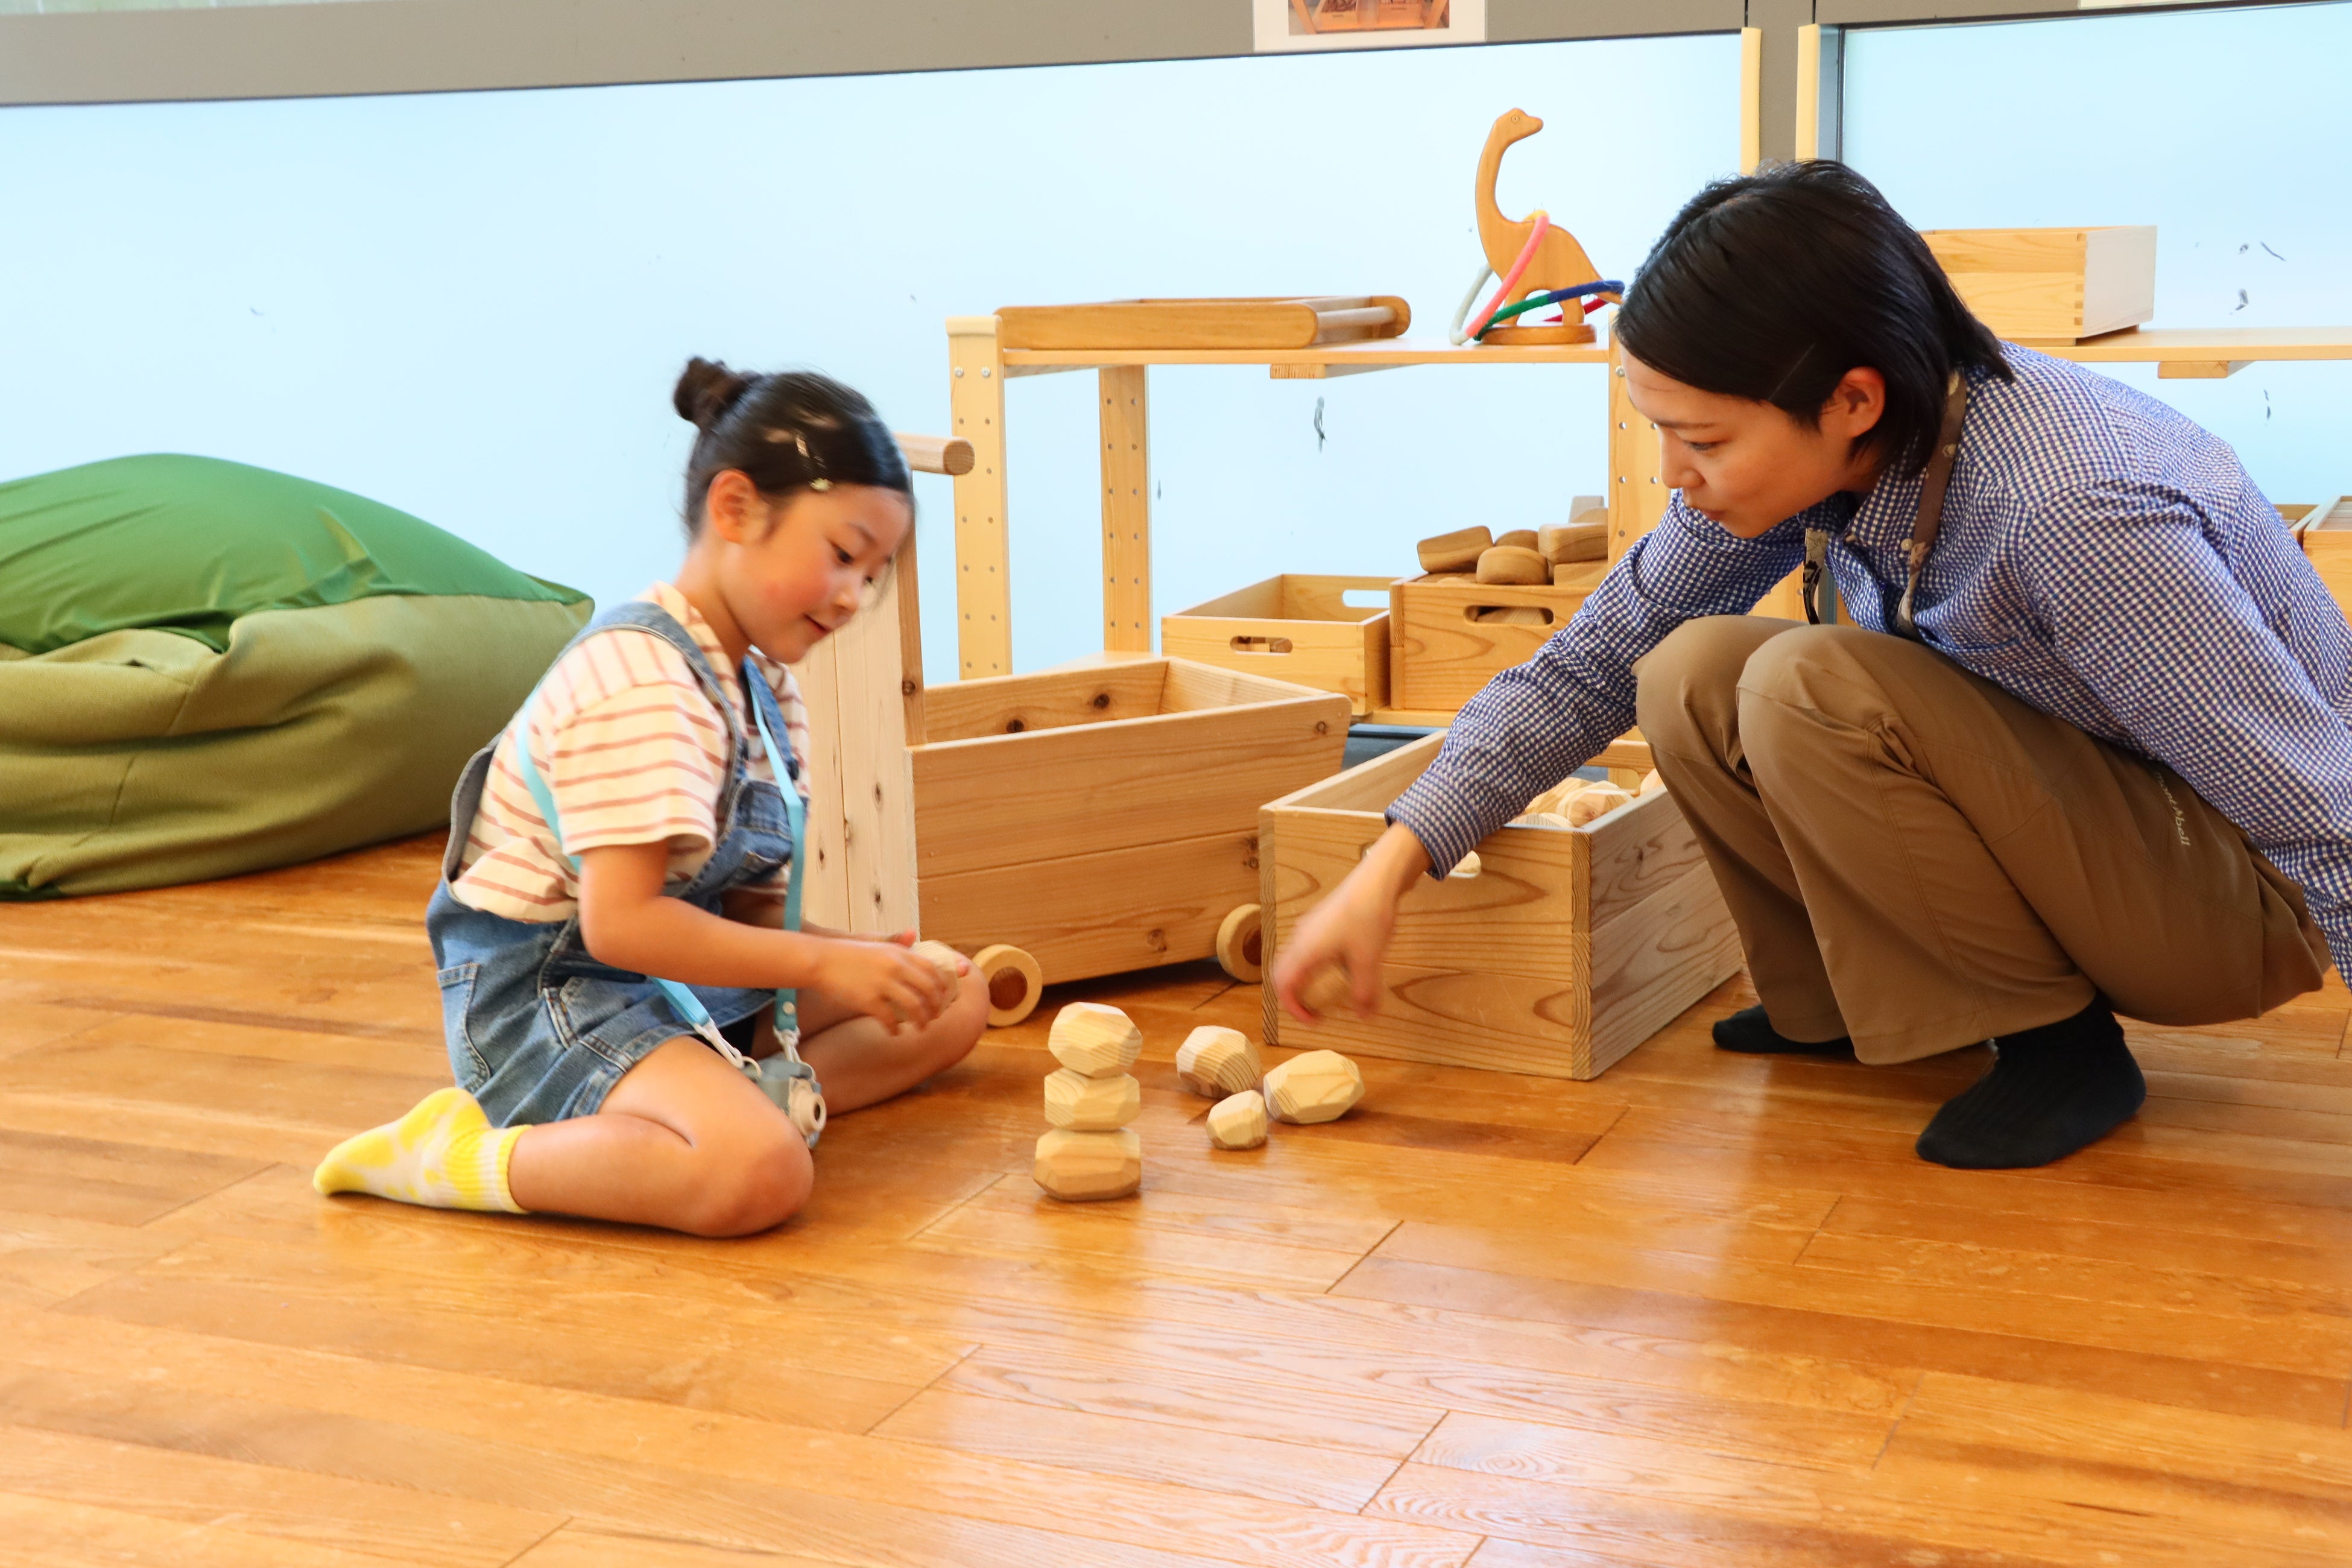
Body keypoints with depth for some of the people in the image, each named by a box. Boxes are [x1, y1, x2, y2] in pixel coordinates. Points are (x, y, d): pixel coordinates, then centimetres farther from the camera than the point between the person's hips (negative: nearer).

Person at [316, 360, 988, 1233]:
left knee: (953, 1001, 10)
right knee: (761, 1176, -35)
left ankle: (748, 1093, -10)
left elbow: (751, 899, 9)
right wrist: (820, 964, -24)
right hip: (544, 990, -10)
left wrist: (856, 962, -9)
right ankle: (466, 1156, -17)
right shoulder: (639, 680, -21)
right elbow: (621, 922, -28)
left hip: (687, 968, 10)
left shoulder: (762, 683, 11)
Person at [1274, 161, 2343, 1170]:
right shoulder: (1797, 456, -11)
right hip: (2053, 810, 7)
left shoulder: (2067, 509, -34)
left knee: (1811, 691, -27)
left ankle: (2060, 1041, -11)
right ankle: (1852, 1001, 6)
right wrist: (1386, 871, -7)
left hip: (2246, 894, -7)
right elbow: (1588, 663, -1)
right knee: (1694, 677, -11)